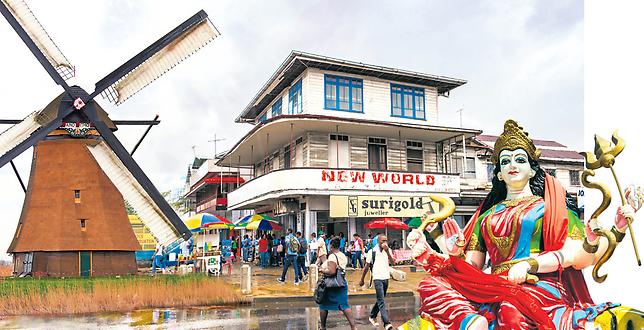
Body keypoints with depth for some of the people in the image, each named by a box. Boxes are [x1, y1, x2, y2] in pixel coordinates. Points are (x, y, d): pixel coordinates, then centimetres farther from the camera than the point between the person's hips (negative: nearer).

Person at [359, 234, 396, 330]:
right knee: (381, 301, -12)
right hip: (377, 278, -5)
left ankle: (372, 316, 33)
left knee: (380, 300, 16)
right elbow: (367, 267, 2)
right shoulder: (372, 252, -5)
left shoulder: (388, 250, 5)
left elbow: (393, 262, -10)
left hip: (386, 278, 5)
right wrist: (362, 279, 6)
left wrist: (387, 252, -21)